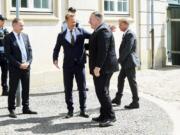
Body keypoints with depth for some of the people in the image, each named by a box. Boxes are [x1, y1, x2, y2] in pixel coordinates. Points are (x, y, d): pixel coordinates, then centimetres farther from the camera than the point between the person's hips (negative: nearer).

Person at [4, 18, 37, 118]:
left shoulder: (25, 36, 10)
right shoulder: (8, 38, -7)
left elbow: (30, 50, 10)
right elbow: (8, 54, -11)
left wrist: (28, 62, -5)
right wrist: (19, 65, -16)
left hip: (26, 66, 5)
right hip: (15, 68, -5)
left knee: (26, 89, 11)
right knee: (13, 89, 2)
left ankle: (26, 108, 21)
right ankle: (12, 110, 10)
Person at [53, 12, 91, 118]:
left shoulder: (81, 31, 5)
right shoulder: (61, 35, 6)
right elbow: (57, 49, 7)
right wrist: (55, 59, -10)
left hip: (80, 64, 0)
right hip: (68, 66, 0)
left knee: (82, 88, 3)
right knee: (68, 89, 5)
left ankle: (83, 110, 12)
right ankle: (70, 110, 15)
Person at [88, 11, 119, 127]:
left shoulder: (103, 30, -15)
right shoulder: (100, 30, 18)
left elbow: (103, 50, -22)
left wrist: (97, 67, -24)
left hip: (103, 67, -11)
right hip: (101, 67, 11)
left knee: (102, 92, -9)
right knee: (102, 91, 14)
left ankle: (110, 117, -3)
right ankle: (104, 116, 21)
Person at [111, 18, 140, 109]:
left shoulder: (130, 34, -15)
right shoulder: (126, 34, 15)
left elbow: (128, 49, -22)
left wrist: (120, 59, -16)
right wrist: (121, 59, 9)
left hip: (129, 62, -10)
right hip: (125, 62, 10)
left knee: (132, 81, -5)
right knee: (120, 78, 16)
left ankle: (135, 102, 1)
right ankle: (118, 99, 27)